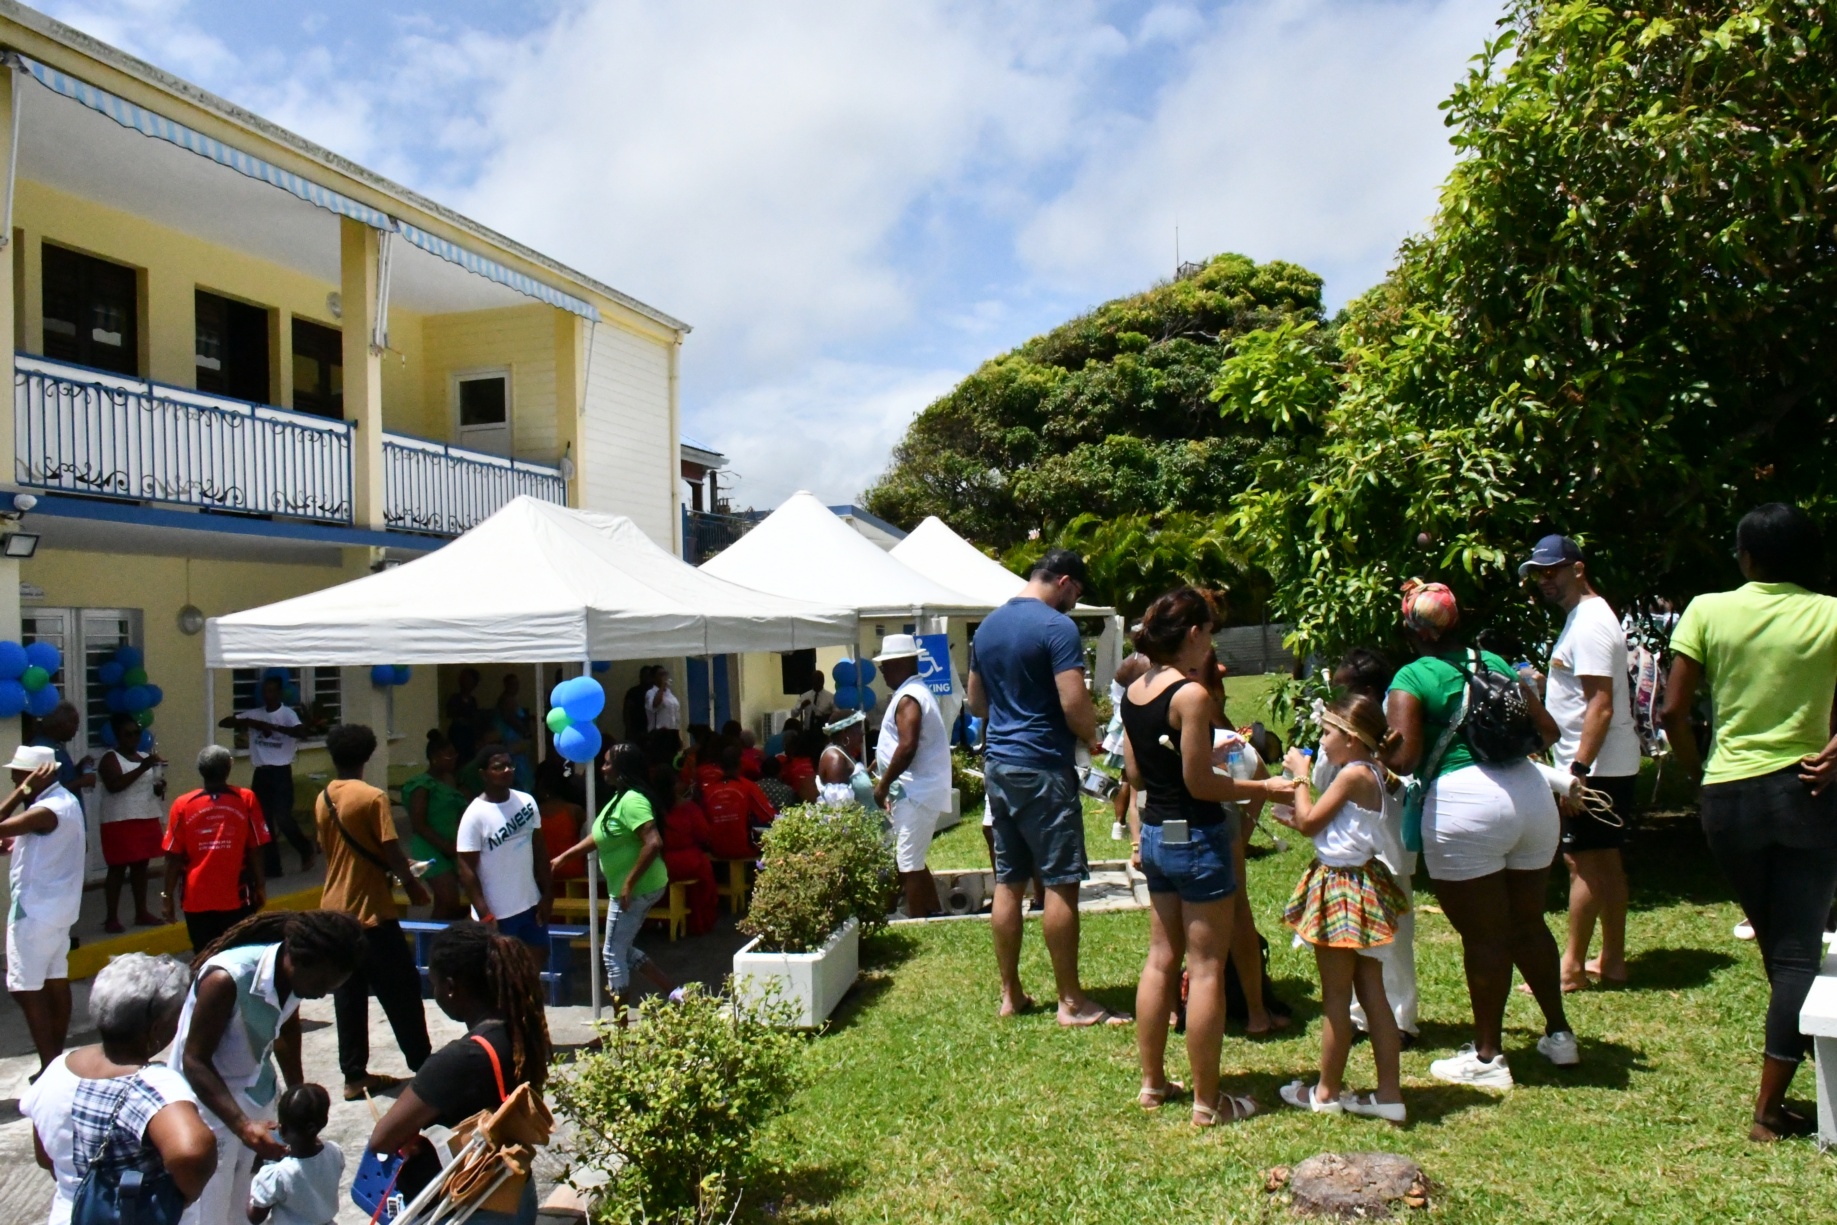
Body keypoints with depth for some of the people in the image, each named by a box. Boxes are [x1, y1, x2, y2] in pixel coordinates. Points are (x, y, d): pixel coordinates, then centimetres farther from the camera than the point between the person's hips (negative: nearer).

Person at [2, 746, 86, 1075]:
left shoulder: (46, 811, -23)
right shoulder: (65, 800, 9)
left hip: (36, 909, -10)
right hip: (57, 905, 10)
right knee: (56, 981, 14)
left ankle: (49, 1065, -2)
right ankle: (56, 1059, 21)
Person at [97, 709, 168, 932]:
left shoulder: (145, 757, 14)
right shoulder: (110, 759, -6)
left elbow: (154, 785, 24)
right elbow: (114, 785, -23)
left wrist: (160, 788, 0)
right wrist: (143, 768, -28)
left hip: (147, 819, 6)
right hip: (120, 822, -6)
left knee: (141, 866, 11)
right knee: (118, 868, -5)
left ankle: (141, 913, 17)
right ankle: (111, 918, -1)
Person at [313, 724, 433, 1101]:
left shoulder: (323, 799, 6)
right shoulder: (373, 797, -14)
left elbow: (326, 849, 14)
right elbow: (391, 852, -18)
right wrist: (412, 884, -1)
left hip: (334, 909, 6)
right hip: (371, 911, -6)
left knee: (348, 993, 10)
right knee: (401, 989, 4)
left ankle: (354, 1075, 14)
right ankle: (422, 1065, 12)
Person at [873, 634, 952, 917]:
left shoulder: (908, 698, -16)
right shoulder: (918, 691, 16)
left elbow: (907, 747, -25)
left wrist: (883, 785, -17)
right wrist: (881, 759, 18)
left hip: (916, 793, -11)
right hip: (920, 790, 11)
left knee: (909, 866, -5)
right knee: (912, 862, 19)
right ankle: (935, 916, 26)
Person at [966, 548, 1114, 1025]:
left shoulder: (987, 626, 12)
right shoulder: (1057, 627, -13)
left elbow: (976, 700, 19)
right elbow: (1075, 705, -18)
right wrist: (1092, 737, 0)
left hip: (997, 764, 8)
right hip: (1042, 767, -8)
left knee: (1008, 881, 11)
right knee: (1061, 882, -1)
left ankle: (1010, 994, 19)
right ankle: (1071, 1002, 5)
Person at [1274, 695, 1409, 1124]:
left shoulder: (1353, 774, -19)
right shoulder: (1372, 773, 8)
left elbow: (1310, 823, -15)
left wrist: (1300, 775, -6)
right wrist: (1299, 821, 9)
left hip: (1343, 890, -9)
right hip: (1363, 882, 9)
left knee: (1335, 997, 3)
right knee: (1372, 994, 12)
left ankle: (1326, 1092, 16)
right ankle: (1390, 1093, 17)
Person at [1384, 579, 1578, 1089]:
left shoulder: (1412, 678, -5)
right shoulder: (1494, 663, 13)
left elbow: (1403, 758, -15)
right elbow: (1547, 730, 15)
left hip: (1465, 803, -6)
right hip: (1531, 794, 6)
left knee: (1483, 936, 3)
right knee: (1528, 922, 21)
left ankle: (1487, 1057, 14)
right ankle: (1559, 1034, 34)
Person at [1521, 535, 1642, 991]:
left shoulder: (1590, 623, -18)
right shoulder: (1583, 617, 15)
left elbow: (1601, 706, -24)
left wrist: (1579, 769, -26)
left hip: (1597, 767, -10)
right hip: (1610, 764, 10)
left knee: (1583, 862, -5)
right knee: (1606, 860, 14)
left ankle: (1571, 968, 2)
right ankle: (1613, 960, 22)